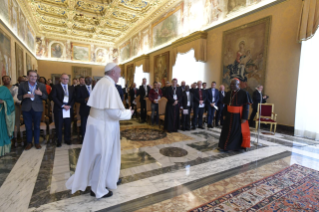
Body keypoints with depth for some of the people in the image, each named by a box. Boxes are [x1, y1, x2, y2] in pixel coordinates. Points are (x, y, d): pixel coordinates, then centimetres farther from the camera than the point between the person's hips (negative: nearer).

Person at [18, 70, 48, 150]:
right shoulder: (22, 85, 1)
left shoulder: (42, 86, 0)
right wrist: (25, 96, -19)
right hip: (26, 109, 1)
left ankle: (37, 142, 20)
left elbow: (46, 97, 1)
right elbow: (19, 97, 2)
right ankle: (29, 143, 22)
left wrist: (41, 94, -19)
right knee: (28, 127, 8)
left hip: (37, 109, 0)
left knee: (37, 126, 8)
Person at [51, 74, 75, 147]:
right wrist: (62, 106, -13)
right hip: (59, 109, -2)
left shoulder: (72, 88, 14)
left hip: (69, 109, 3)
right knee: (59, 126, 3)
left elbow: (73, 98, 9)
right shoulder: (56, 87, 3)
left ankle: (67, 140, 19)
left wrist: (70, 106, -6)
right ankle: (59, 141, 15)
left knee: (68, 126, 6)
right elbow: (54, 97, -7)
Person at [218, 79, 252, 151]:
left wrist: (244, 117, -16)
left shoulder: (244, 93, -11)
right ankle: (224, 146, 22)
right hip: (229, 115, 5)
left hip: (238, 116, -4)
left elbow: (246, 106, -12)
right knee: (227, 130, 9)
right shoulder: (228, 93, 4)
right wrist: (224, 115, 7)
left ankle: (237, 146, 26)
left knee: (239, 131, 9)